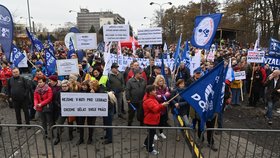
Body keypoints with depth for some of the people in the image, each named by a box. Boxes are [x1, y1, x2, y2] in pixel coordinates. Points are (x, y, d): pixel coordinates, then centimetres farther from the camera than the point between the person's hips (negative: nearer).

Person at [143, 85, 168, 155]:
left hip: (152, 120, 10)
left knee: (151, 133, 25)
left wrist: (163, 105, 5)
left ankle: (146, 143, 45)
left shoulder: (152, 98, 8)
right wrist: (162, 105, -54)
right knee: (152, 133, 2)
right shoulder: (149, 101, -26)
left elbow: (156, 107, 20)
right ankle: (150, 149, 18)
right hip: (150, 121, -10)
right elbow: (155, 109, -40)